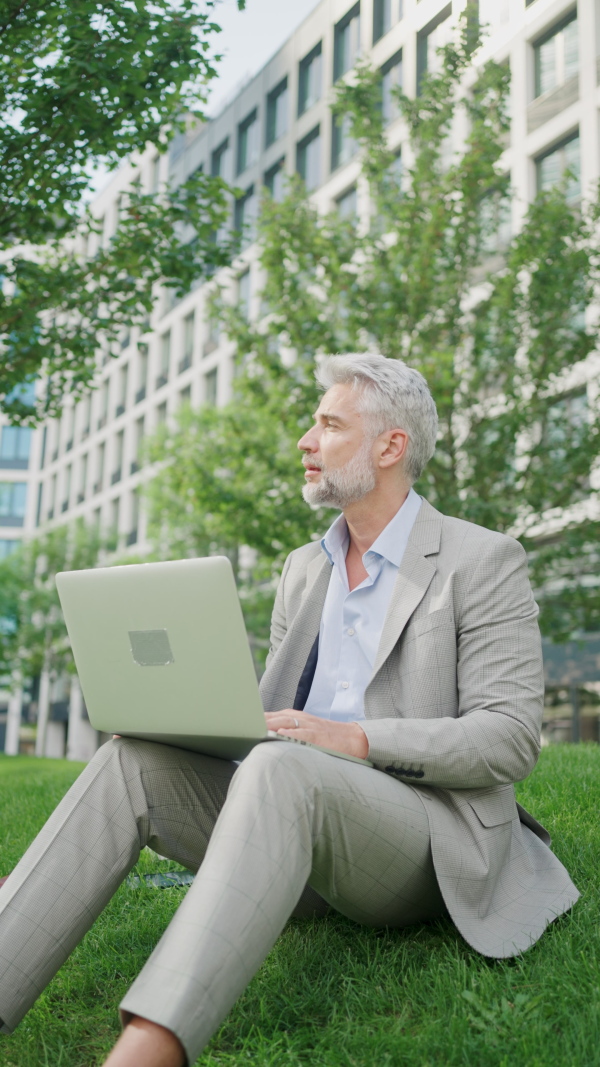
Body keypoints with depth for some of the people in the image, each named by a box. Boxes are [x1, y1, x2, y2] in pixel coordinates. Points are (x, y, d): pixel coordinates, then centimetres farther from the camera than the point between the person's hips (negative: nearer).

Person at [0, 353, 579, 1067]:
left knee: (280, 771, -37)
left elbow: (510, 739, -10)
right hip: (301, 823, 6)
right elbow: (267, 713, 21)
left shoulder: (483, 562, -2)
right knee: (132, 762, -18)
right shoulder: (304, 569, 19)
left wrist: (356, 740, -23)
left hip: (425, 835, -6)